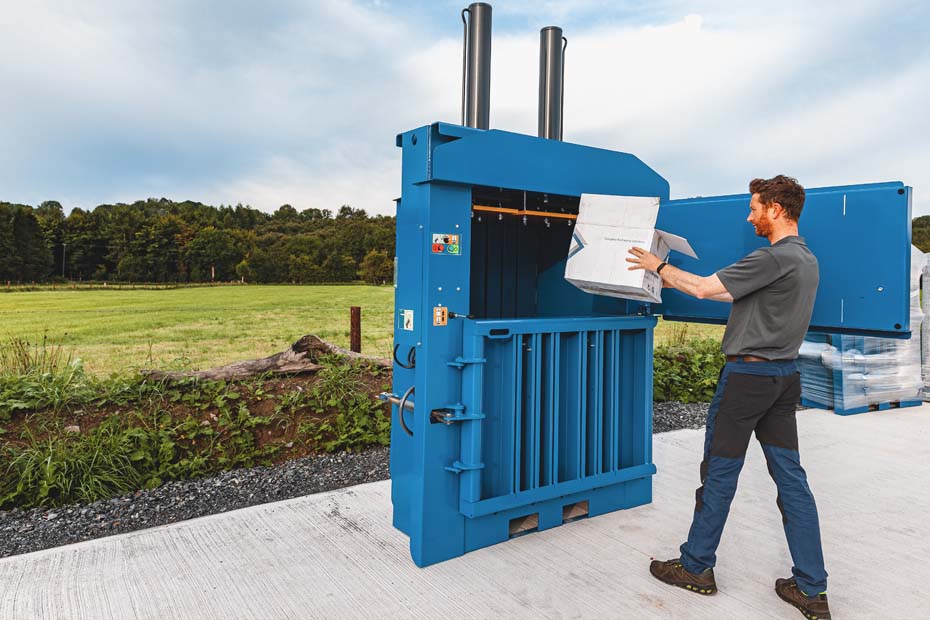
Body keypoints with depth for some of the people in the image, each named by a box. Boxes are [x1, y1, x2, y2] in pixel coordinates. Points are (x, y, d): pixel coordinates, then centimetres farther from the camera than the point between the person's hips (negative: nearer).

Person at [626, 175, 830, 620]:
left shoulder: (774, 257, -18)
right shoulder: (806, 259, 13)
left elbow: (706, 288, -17)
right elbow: (736, 295, 19)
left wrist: (660, 267, -1)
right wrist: (676, 283, 20)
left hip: (747, 374, -9)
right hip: (784, 376, 9)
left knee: (720, 473, 4)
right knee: (791, 477, 10)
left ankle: (696, 567, 19)